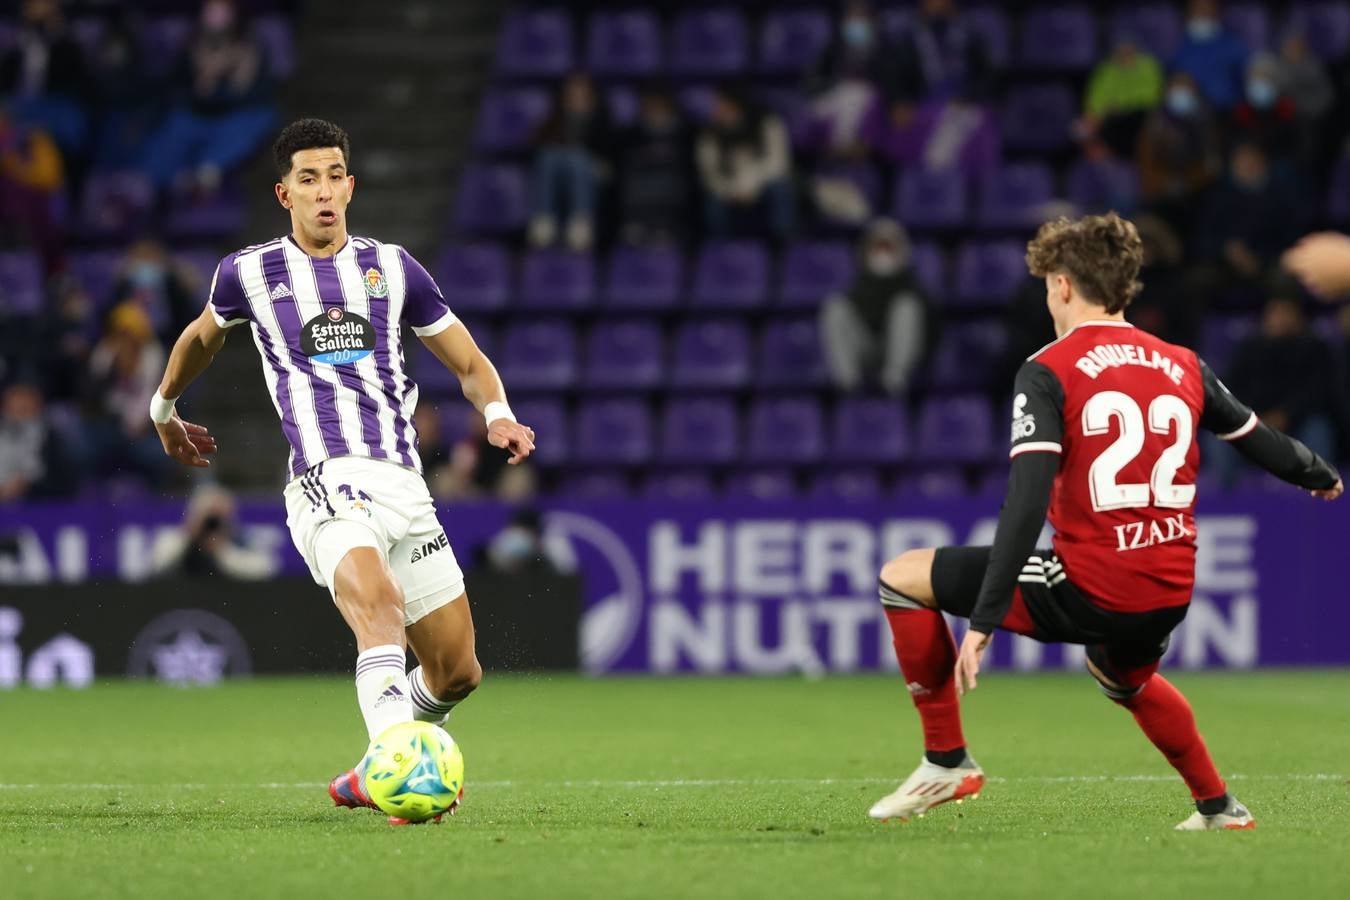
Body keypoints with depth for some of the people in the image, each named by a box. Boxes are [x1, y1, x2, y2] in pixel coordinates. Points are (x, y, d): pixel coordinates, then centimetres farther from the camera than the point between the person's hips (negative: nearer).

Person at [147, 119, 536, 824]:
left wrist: (498, 415, 0)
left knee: (456, 672, 5)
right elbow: (202, 338, 32)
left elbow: (469, 362, 20)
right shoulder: (248, 273, 10)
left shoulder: (392, 267, 15)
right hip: (328, 477, -4)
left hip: (405, 485, 4)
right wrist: (164, 409, 43)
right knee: (380, 606, -35)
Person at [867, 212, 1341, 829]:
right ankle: (1218, 807, 46)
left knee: (902, 578, 6)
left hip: (1090, 591, -7)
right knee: (1127, 680, 42)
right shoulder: (1184, 368, 10)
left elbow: (1027, 501, -17)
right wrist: (1321, 478, 46)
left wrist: (983, 620, -19)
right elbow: (1261, 443, 23)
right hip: (1170, 595, 7)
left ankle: (946, 760, 8)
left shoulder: (1048, 373, -6)